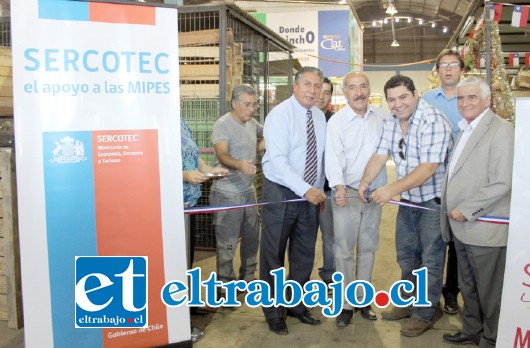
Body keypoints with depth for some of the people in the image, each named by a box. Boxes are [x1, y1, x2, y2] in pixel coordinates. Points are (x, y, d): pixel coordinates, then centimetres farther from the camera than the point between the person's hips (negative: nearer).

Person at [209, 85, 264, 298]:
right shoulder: (222, 125, -15)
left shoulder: (252, 123, 8)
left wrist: (263, 144, 8)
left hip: (248, 190, 8)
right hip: (227, 194, -8)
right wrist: (240, 164, -48)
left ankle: (247, 278, 34)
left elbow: (265, 136, 30)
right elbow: (222, 156, -29)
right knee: (227, 244, -2)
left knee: (252, 236, 17)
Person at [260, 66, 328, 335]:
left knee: (304, 255, 15)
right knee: (273, 256, 5)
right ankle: (273, 313, 21)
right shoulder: (279, 114, -13)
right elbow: (278, 160, -23)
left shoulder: (320, 116, 8)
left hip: (311, 195, 6)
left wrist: (319, 190, 8)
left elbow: (322, 156, 12)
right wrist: (306, 190, -29)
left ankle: (296, 305, 33)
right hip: (281, 194, -6)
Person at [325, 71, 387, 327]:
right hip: (347, 193, -4)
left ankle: (363, 299, 28)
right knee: (344, 250, 2)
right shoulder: (337, 121, -8)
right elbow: (333, 157, -19)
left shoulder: (381, 117, 5)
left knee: (368, 249, 14)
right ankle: (345, 304, 16)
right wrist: (339, 186, -34)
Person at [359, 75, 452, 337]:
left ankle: (424, 315, 20)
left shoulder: (433, 121, -23)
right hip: (407, 199, 8)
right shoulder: (391, 122, 2)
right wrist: (365, 182, -19)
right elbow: (379, 156, -2)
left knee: (430, 260, 4)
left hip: (434, 200, -7)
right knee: (406, 256, 19)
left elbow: (428, 168, -29)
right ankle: (408, 303, 37)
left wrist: (392, 189, -35)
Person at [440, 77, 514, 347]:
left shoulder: (500, 130, -14)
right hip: (461, 226, 8)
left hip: (484, 228, -8)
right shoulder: (466, 130, 14)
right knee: (467, 286, 21)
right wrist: (452, 212, 9)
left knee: (489, 291, 8)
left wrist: (466, 210, -17)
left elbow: (501, 184, -20)